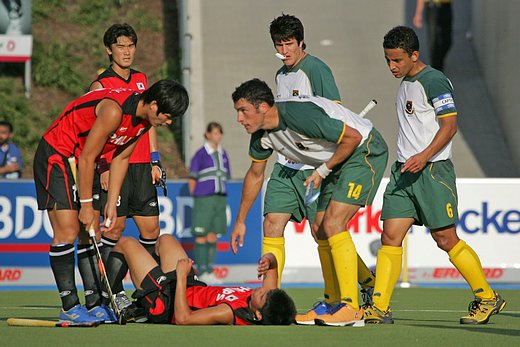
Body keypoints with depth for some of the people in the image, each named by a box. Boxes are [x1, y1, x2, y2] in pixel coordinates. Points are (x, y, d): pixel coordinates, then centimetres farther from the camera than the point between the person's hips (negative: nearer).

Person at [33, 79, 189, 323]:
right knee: (67, 232, -13)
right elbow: (87, 158, -24)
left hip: (78, 162, 9)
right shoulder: (115, 110, -30)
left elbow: (121, 158, 10)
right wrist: (86, 205, -17)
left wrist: (112, 203, 6)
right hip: (55, 155, -9)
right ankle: (69, 308, -12)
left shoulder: (144, 119, -2)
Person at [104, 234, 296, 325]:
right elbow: (272, 266, -4)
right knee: (165, 239, 29)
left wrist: (181, 276, -35)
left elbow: (183, 318, -42)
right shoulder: (268, 301, -21)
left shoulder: (233, 313, -42)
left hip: (165, 303, -8)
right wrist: (270, 260, -29)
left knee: (126, 243, 6)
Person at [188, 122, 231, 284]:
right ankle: (202, 272, -2)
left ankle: (210, 271, 11)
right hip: (203, 198, -5)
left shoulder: (223, 154, 12)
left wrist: (221, 194, 13)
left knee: (213, 236, 7)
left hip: (220, 198, 5)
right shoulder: (200, 154, -5)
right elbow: (192, 179, -3)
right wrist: (197, 197, -5)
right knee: (201, 236, -3)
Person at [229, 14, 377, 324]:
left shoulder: (316, 70, -9)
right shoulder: (282, 75, 16)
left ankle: (332, 300, 1)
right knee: (272, 225, -1)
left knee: (321, 230, -7)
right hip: (286, 166, 8)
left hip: (314, 165, -8)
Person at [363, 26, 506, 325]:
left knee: (445, 238, -4)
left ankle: (488, 299, 10)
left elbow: (449, 124, -17)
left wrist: (424, 156, -27)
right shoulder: (406, 83, 16)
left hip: (432, 169, -8)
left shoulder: (434, 81, -11)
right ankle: (380, 308, -5)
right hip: (404, 171, 8)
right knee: (390, 236, -2)